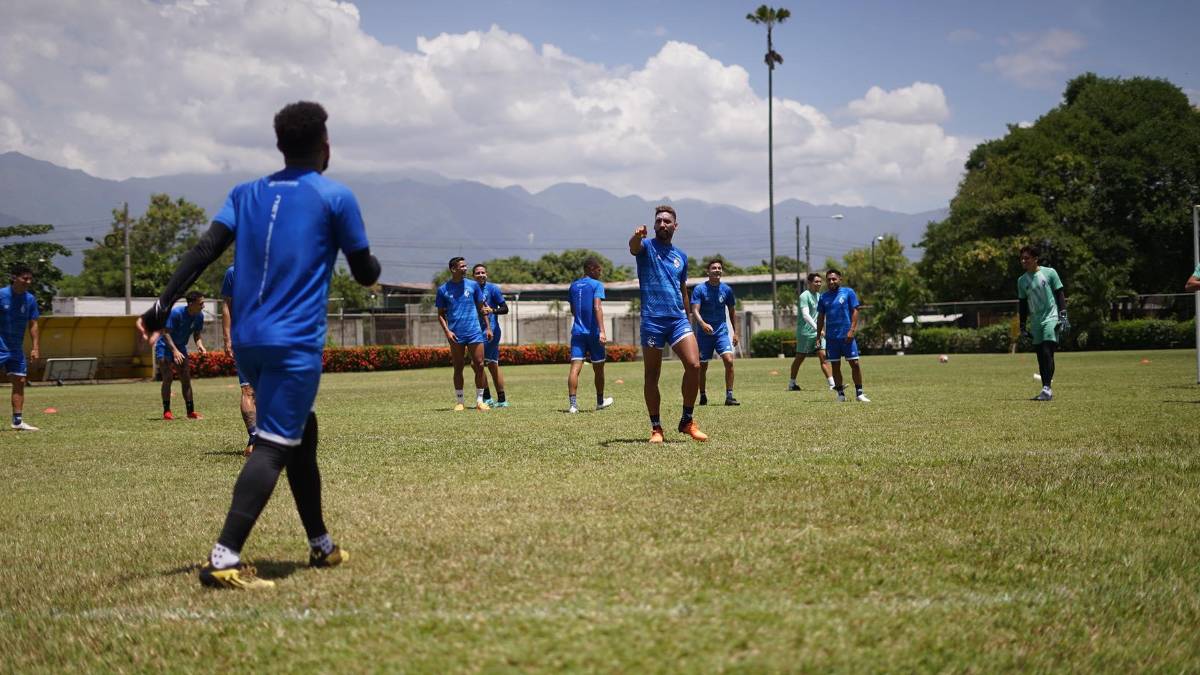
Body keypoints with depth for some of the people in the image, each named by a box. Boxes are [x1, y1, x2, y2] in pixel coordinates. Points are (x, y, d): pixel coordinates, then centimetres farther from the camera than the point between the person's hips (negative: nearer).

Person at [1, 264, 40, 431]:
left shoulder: (30, 299, 4)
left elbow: (33, 325, 9)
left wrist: (36, 347, 3)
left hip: (16, 349, 6)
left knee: (20, 381, 5)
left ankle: (17, 421, 11)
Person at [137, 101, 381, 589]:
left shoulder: (246, 194, 13)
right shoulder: (335, 197, 0)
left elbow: (204, 251, 0)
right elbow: (366, 274, 5)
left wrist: (162, 305, -4)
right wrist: (370, 263, 28)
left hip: (248, 341, 7)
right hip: (295, 342, -6)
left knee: (301, 433, 20)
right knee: (274, 446, -11)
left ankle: (321, 545, 29)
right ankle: (223, 558, -24)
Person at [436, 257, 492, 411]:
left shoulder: (473, 285, 8)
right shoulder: (443, 290, 3)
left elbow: (481, 307, 13)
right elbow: (441, 314, 7)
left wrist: (488, 327, 5)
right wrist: (447, 331, -7)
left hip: (474, 332, 1)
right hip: (456, 335, -1)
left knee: (479, 365, -3)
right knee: (458, 368, 3)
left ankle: (479, 401, 6)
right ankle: (460, 402, 11)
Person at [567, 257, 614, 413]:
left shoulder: (573, 286, 12)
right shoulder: (596, 285, -6)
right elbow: (597, 307, -19)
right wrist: (602, 331, -24)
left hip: (577, 332, 4)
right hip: (593, 332, -4)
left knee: (575, 367, -6)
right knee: (598, 368, 13)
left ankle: (573, 403, -19)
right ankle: (600, 401, 28)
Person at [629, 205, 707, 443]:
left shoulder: (681, 256, 17)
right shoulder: (647, 247, 2)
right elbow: (634, 247, -24)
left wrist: (687, 320, 25)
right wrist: (637, 236, -48)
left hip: (678, 318, 3)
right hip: (652, 319, -3)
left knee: (694, 365, -13)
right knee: (652, 376, 1)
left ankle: (687, 421, 0)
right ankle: (656, 428, 11)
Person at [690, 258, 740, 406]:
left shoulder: (726, 290, 4)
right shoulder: (699, 289, -6)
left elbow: (732, 312, 15)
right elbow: (695, 310, -16)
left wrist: (735, 332, 10)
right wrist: (703, 324, -34)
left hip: (722, 331, 2)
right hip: (704, 333, -1)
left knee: (729, 360, -16)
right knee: (703, 366, 6)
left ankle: (729, 396, -12)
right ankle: (703, 396, 24)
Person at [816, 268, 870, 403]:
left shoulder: (848, 292, 0)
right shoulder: (824, 297, 10)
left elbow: (855, 311, -3)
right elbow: (821, 317, 14)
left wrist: (852, 330, -13)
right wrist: (818, 336, 9)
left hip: (847, 336, -3)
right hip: (831, 337, 3)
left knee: (854, 363, -5)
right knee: (835, 366, 5)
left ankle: (859, 393, 2)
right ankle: (841, 394, 13)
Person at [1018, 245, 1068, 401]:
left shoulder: (1049, 272, -2)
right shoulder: (1022, 280, 10)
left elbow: (1060, 294, 0)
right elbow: (1023, 304, 17)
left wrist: (1063, 316, -8)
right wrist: (1022, 325, 13)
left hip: (1051, 318, -5)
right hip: (1036, 322, 5)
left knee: (1047, 352, -18)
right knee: (1041, 356, 5)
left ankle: (1047, 389, -21)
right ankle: (1046, 392, 10)